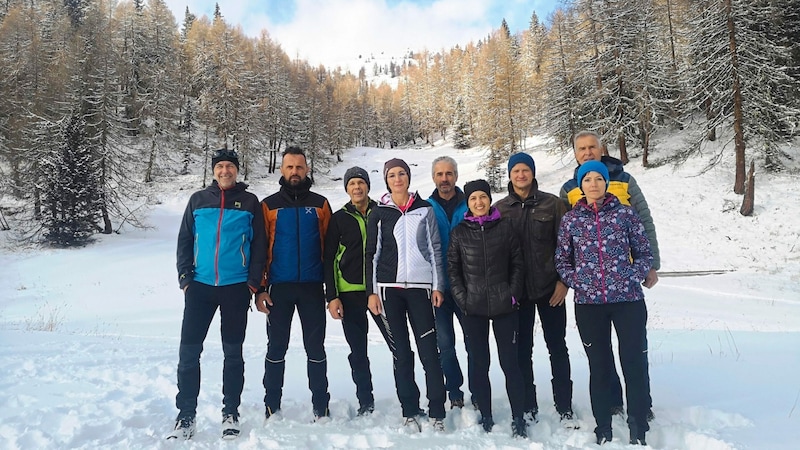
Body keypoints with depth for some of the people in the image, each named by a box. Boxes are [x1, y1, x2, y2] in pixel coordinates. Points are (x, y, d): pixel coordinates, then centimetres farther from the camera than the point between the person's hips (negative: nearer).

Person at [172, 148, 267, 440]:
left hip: (236, 287, -1)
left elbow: (259, 245, 2)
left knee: (233, 352, 8)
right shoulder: (198, 200, 8)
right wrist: (185, 277, -2)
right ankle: (186, 415, 13)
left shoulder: (250, 202, 4)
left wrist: (253, 282, -5)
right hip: (200, 285, 2)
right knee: (189, 350, 0)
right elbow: (184, 241, 8)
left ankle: (231, 413, 19)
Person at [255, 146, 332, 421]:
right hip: (279, 287, 0)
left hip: (312, 287, 1)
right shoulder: (269, 205, 4)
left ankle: (321, 407, 17)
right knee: (276, 347, 8)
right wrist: (260, 289, -6)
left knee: (316, 348, 7)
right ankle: (272, 407, 19)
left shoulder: (320, 204, 6)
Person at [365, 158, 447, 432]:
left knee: (429, 351, -4)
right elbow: (372, 254, 8)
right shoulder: (379, 214, 8)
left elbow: (435, 249, 7)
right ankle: (410, 413, 14)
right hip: (389, 288, 1)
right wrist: (372, 291, 2)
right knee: (401, 353, 5)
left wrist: (437, 286, 1)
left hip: (420, 286, -1)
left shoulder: (424, 209, 7)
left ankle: (437, 414, 4)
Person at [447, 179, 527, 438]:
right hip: (473, 308, 1)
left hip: (504, 306, -1)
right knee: (479, 364, 7)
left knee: (509, 362, 2)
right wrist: (462, 298, -6)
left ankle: (518, 418, 14)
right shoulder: (459, 232, 4)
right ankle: (486, 417, 20)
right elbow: (453, 268, 4)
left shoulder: (504, 227, 3)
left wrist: (513, 294, -6)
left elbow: (517, 263, 3)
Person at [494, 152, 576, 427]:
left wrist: (564, 280, -6)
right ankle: (528, 406, 22)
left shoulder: (552, 204, -1)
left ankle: (565, 408, 18)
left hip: (549, 287, -1)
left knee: (557, 347, 7)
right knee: (522, 349, 9)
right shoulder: (499, 209, 3)